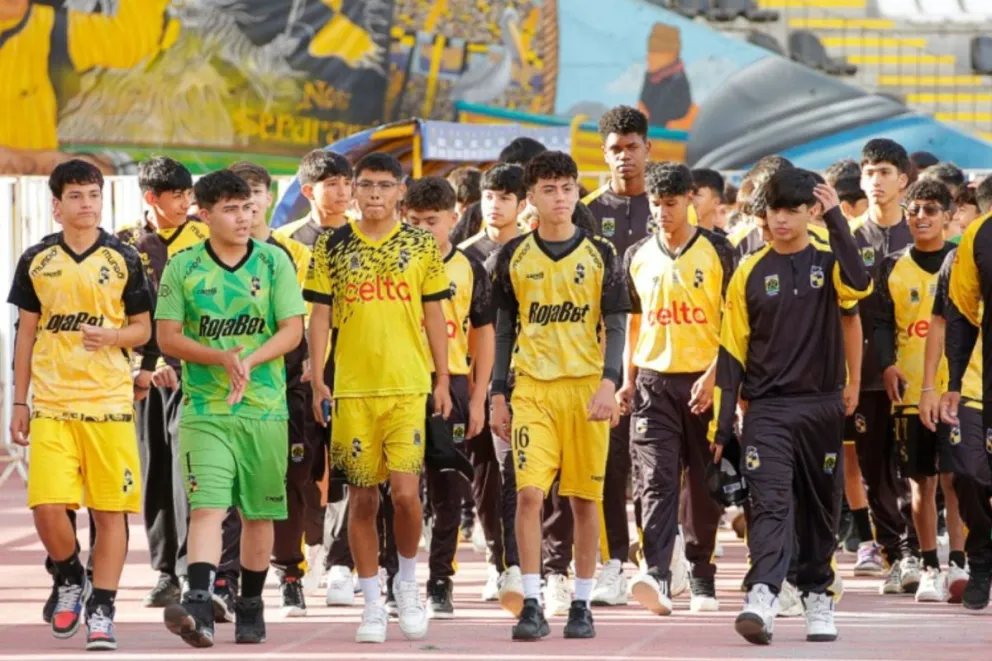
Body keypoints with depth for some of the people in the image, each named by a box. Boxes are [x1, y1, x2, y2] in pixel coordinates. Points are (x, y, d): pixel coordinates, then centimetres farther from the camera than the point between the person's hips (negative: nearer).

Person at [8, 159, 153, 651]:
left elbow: (143, 330, 8)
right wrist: (19, 402, 10)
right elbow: (27, 332, 13)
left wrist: (111, 336, -15)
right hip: (51, 403, 1)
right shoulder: (37, 260, 7)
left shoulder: (123, 260, 4)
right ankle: (71, 581, 18)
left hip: (109, 402, -1)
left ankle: (101, 610, 8)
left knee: (110, 509, -2)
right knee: (47, 508, -10)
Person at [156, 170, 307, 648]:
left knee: (259, 513, 9)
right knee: (206, 507, -15)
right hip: (204, 409, -2)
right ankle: (199, 607, -26)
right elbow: (167, 337, 0)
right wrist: (221, 358, -15)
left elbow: (292, 331, -2)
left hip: (265, 407, 2)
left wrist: (249, 361, -18)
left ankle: (251, 607, 24)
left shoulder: (274, 262, 3)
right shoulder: (183, 267, 2)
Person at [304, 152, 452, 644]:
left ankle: (408, 581, 13)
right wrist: (317, 380, -1)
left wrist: (443, 381, 5)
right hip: (351, 390, 1)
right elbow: (320, 315, 6)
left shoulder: (421, 245, 5)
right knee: (362, 496, 3)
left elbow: (434, 315, 9)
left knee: (405, 491, -12)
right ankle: (372, 605, 12)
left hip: (408, 386, -1)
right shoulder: (332, 247, 5)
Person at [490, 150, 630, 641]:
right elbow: (504, 329, 12)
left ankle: (581, 606, 12)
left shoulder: (599, 255, 4)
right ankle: (532, 606, -8)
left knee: (584, 498, 4)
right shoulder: (514, 256, 7)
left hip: (586, 388, 0)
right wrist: (498, 395, 8)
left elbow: (615, 325, 2)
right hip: (531, 387, 0)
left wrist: (608, 382, -13)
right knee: (529, 493, -11)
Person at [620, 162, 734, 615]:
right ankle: (657, 577, -23)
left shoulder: (717, 251, 0)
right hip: (654, 381, 2)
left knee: (704, 485, 6)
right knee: (656, 480, -12)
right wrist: (628, 380, 12)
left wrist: (715, 374, -13)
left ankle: (701, 576, 20)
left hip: (704, 381, -2)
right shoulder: (638, 257, 10)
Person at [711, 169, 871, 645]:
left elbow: (858, 286, -22)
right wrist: (722, 424, 1)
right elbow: (732, 351, 5)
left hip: (822, 409, 1)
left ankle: (817, 597, 23)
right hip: (767, 409, -1)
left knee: (820, 509, 10)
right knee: (770, 504, -16)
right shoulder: (750, 274, 5)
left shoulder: (828, 263, 4)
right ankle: (761, 598, -29)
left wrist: (836, 220, -19)